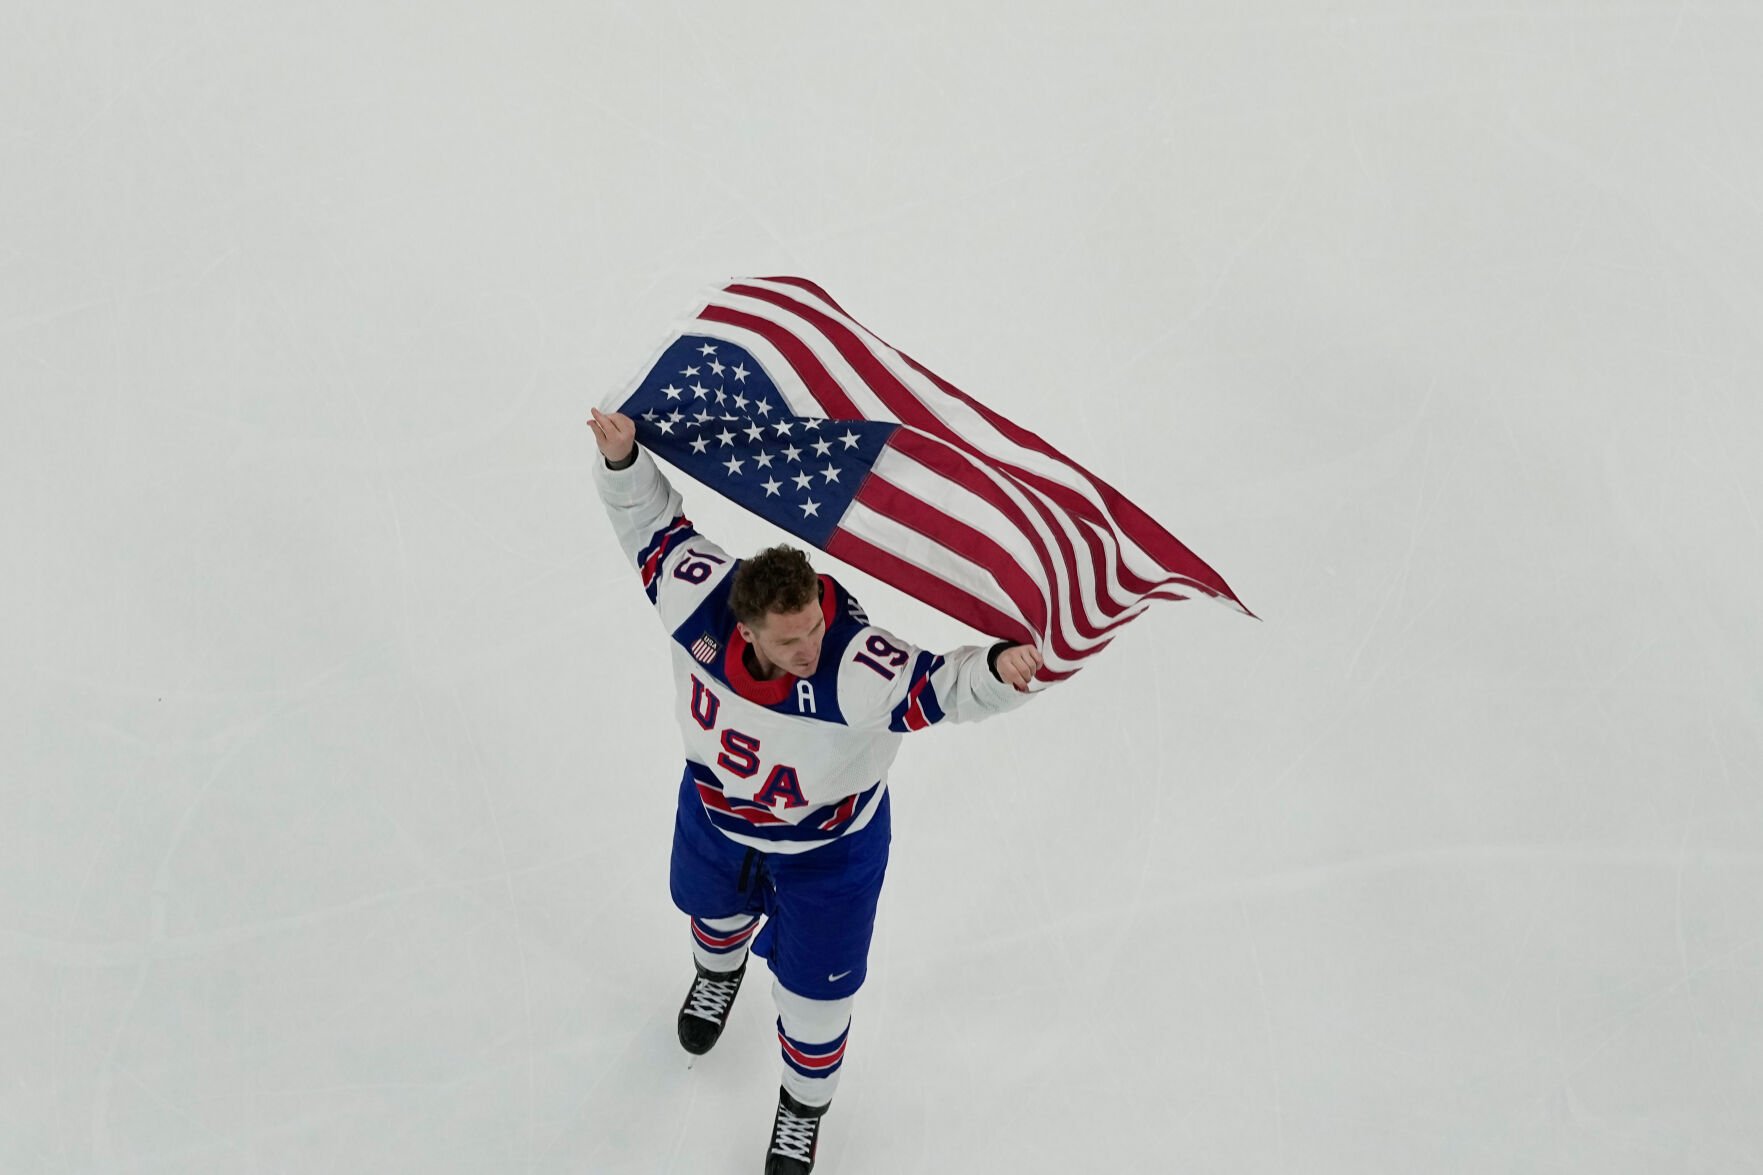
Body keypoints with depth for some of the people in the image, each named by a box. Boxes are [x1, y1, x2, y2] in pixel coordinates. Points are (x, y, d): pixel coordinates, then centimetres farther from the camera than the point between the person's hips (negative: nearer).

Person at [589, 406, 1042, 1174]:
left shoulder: (859, 669, -45)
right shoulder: (696, 598, -34)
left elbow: (945, 687, -51)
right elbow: (656, 526, -19)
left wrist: (996, 665, -73)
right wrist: (623, 460, -36)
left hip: (828, 846, -3)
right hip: (716, 810, 4)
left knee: (813, 992, 15)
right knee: (712, 906, 36)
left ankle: (804, 1108, 49)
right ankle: (719, 970, 75)